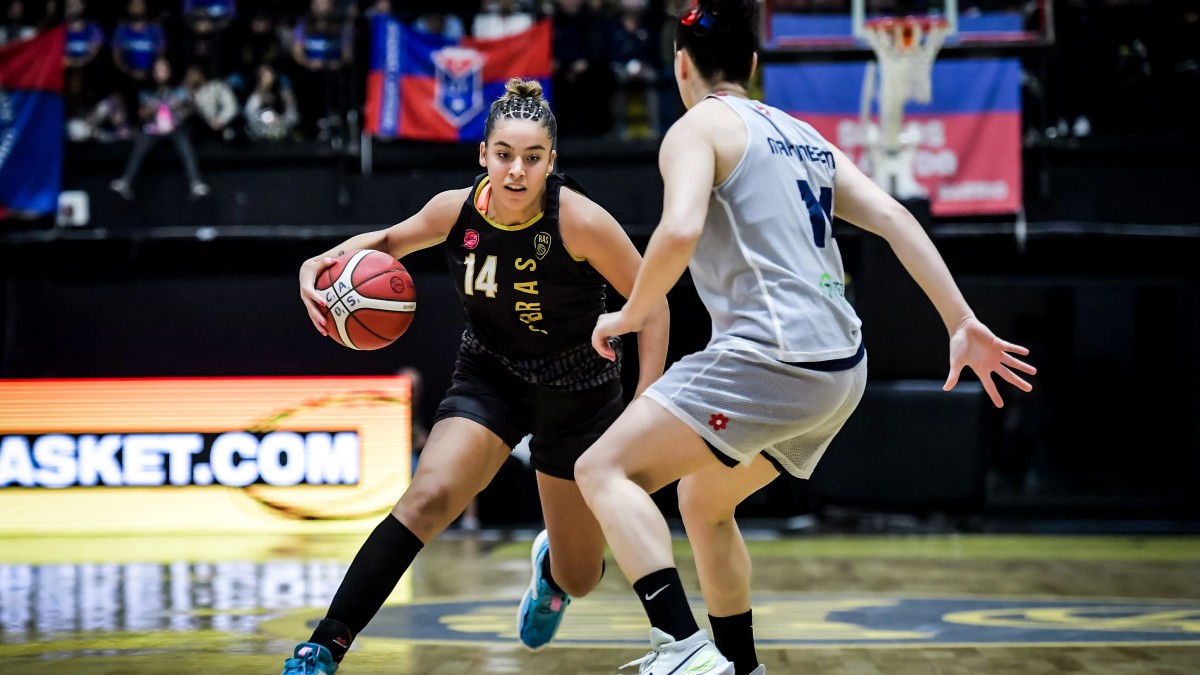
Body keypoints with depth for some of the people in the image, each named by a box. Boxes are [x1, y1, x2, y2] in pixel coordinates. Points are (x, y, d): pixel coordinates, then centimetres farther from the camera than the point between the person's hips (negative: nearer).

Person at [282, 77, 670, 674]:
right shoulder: (456, 209, -14)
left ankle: (551, 567, 51)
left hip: (579, 394, -1)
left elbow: (652, 302, -14)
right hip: (489, 375, 1)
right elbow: (391, 239, 8)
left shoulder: (580, 221, -25)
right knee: (428, 497, -27)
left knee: (579, 580, 10)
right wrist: (329, 259, -12)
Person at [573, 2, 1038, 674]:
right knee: (703, 503, 26)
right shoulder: (803, 136, 21)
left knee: (604, 471, -6)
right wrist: (964, 325, 9)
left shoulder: (698, 127, 0)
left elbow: (680, 232, -19)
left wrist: (629, 316, -4)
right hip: (843, 368, 9)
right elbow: (895, 219, 13)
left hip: (772, 358, -8)